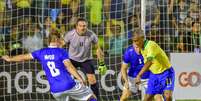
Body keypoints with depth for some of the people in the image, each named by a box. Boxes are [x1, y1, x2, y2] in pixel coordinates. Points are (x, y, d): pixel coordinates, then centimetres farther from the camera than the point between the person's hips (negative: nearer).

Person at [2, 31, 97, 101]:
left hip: (55, 90, 4)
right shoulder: (61, 52, -4)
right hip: (69, 85, -4)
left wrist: (10, 59, 35)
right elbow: (69, 66, -18)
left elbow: (24, 57, 20)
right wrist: (80, 79, -22)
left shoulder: (41, 52, 9)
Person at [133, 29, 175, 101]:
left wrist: (139, 75, -49)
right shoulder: (141, 48, 0)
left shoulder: (151, 45, -26)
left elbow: (149, 61, -42)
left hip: (165, 72, -7)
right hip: (154, 74, 7)